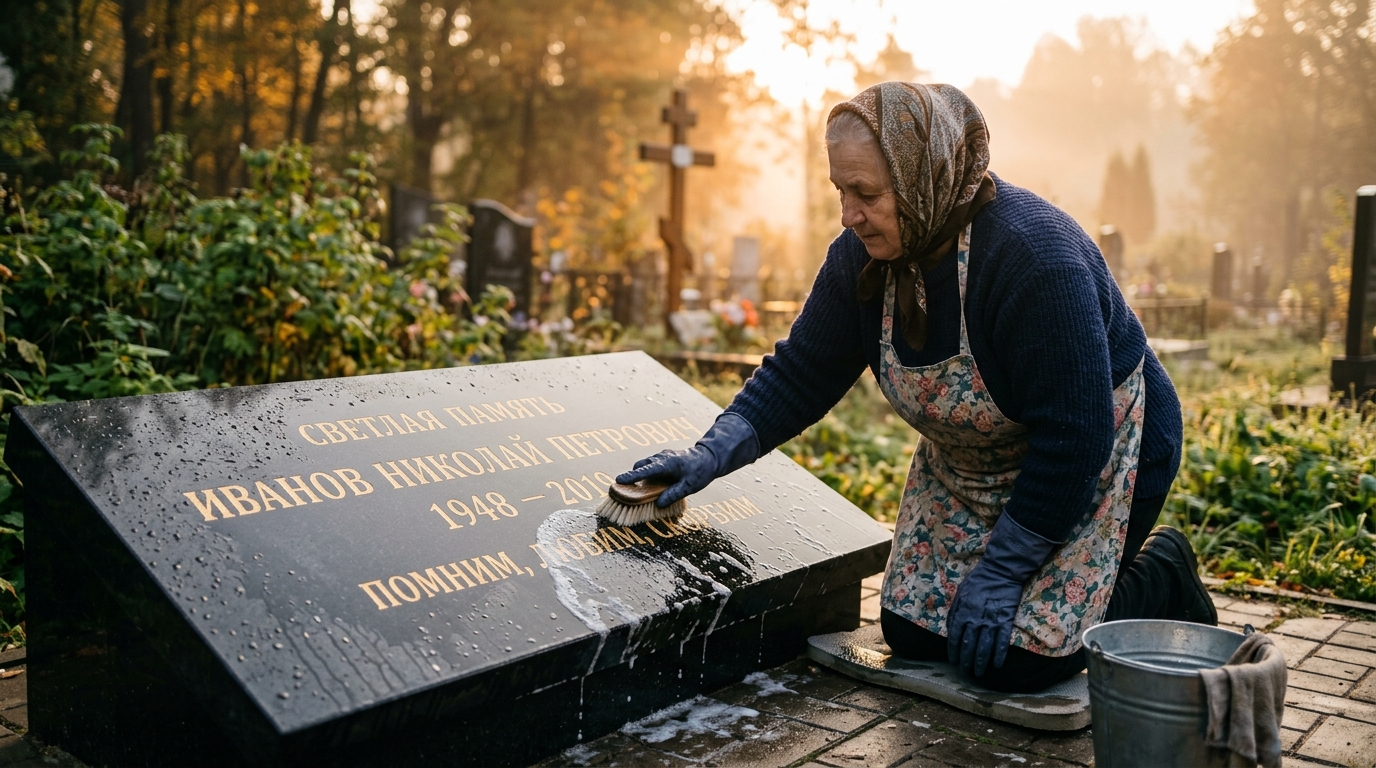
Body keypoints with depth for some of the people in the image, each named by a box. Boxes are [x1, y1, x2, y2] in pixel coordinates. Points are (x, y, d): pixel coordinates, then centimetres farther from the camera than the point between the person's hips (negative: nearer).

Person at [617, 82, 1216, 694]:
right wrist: (711, 456, -16)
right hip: (970, 466, 7)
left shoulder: (1035, 260, -33)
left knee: (1015, 660, -13)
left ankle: (1161, 578, 12)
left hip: (1092, 464, -6)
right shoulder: (864, 255, -12)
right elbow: (802, 372, -3)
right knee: (913, 635, 2)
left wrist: (999, 572, -24)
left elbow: (1072, 441, -30)